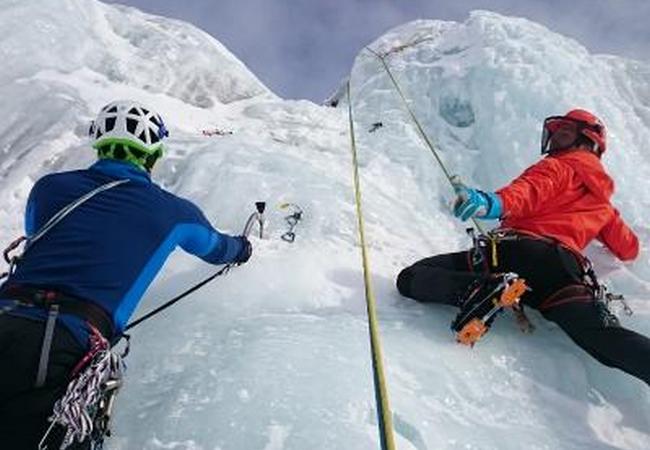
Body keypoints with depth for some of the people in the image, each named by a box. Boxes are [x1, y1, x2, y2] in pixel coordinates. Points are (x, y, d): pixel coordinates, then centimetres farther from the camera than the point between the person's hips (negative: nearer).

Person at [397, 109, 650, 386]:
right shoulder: (603, 203, 38)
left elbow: (528, 192, -6)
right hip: (566, 267, 6)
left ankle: (483, 289, -31)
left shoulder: (558, 167, 20)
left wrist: (490, 203, -27)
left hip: (519, 250, -5)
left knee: (411, 278, -7)